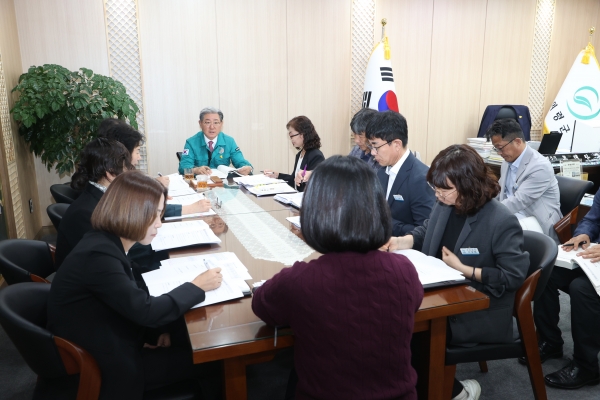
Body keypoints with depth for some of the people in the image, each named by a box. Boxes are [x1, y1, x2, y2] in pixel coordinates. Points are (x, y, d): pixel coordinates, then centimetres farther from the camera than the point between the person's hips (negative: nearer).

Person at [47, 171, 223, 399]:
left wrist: (155, 329, -6)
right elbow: (146, 311, -26)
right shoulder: (99, 255, -28)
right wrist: (198, 286, -15)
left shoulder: (107, 243, 0)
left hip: (109, 346, 8)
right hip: (100, 366, -8)